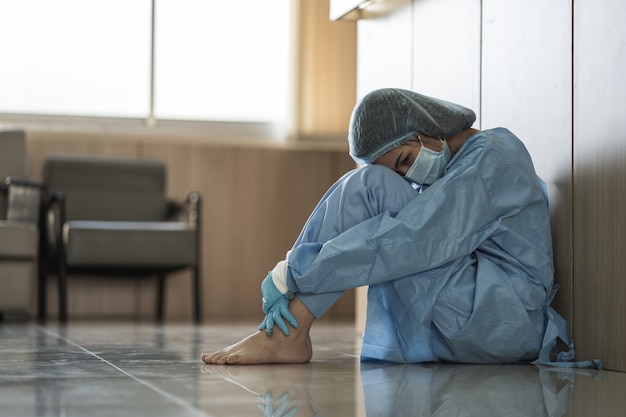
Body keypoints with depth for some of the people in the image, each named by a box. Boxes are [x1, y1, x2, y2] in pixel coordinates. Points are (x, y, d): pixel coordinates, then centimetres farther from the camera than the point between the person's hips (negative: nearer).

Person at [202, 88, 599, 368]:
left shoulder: (492, 154, -10)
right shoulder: (451, 166, 19)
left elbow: (414, 242, -21)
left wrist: (294, 273, -21)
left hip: (505, 322, -10)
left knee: (367, 187, -15)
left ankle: (289, 334, -17)